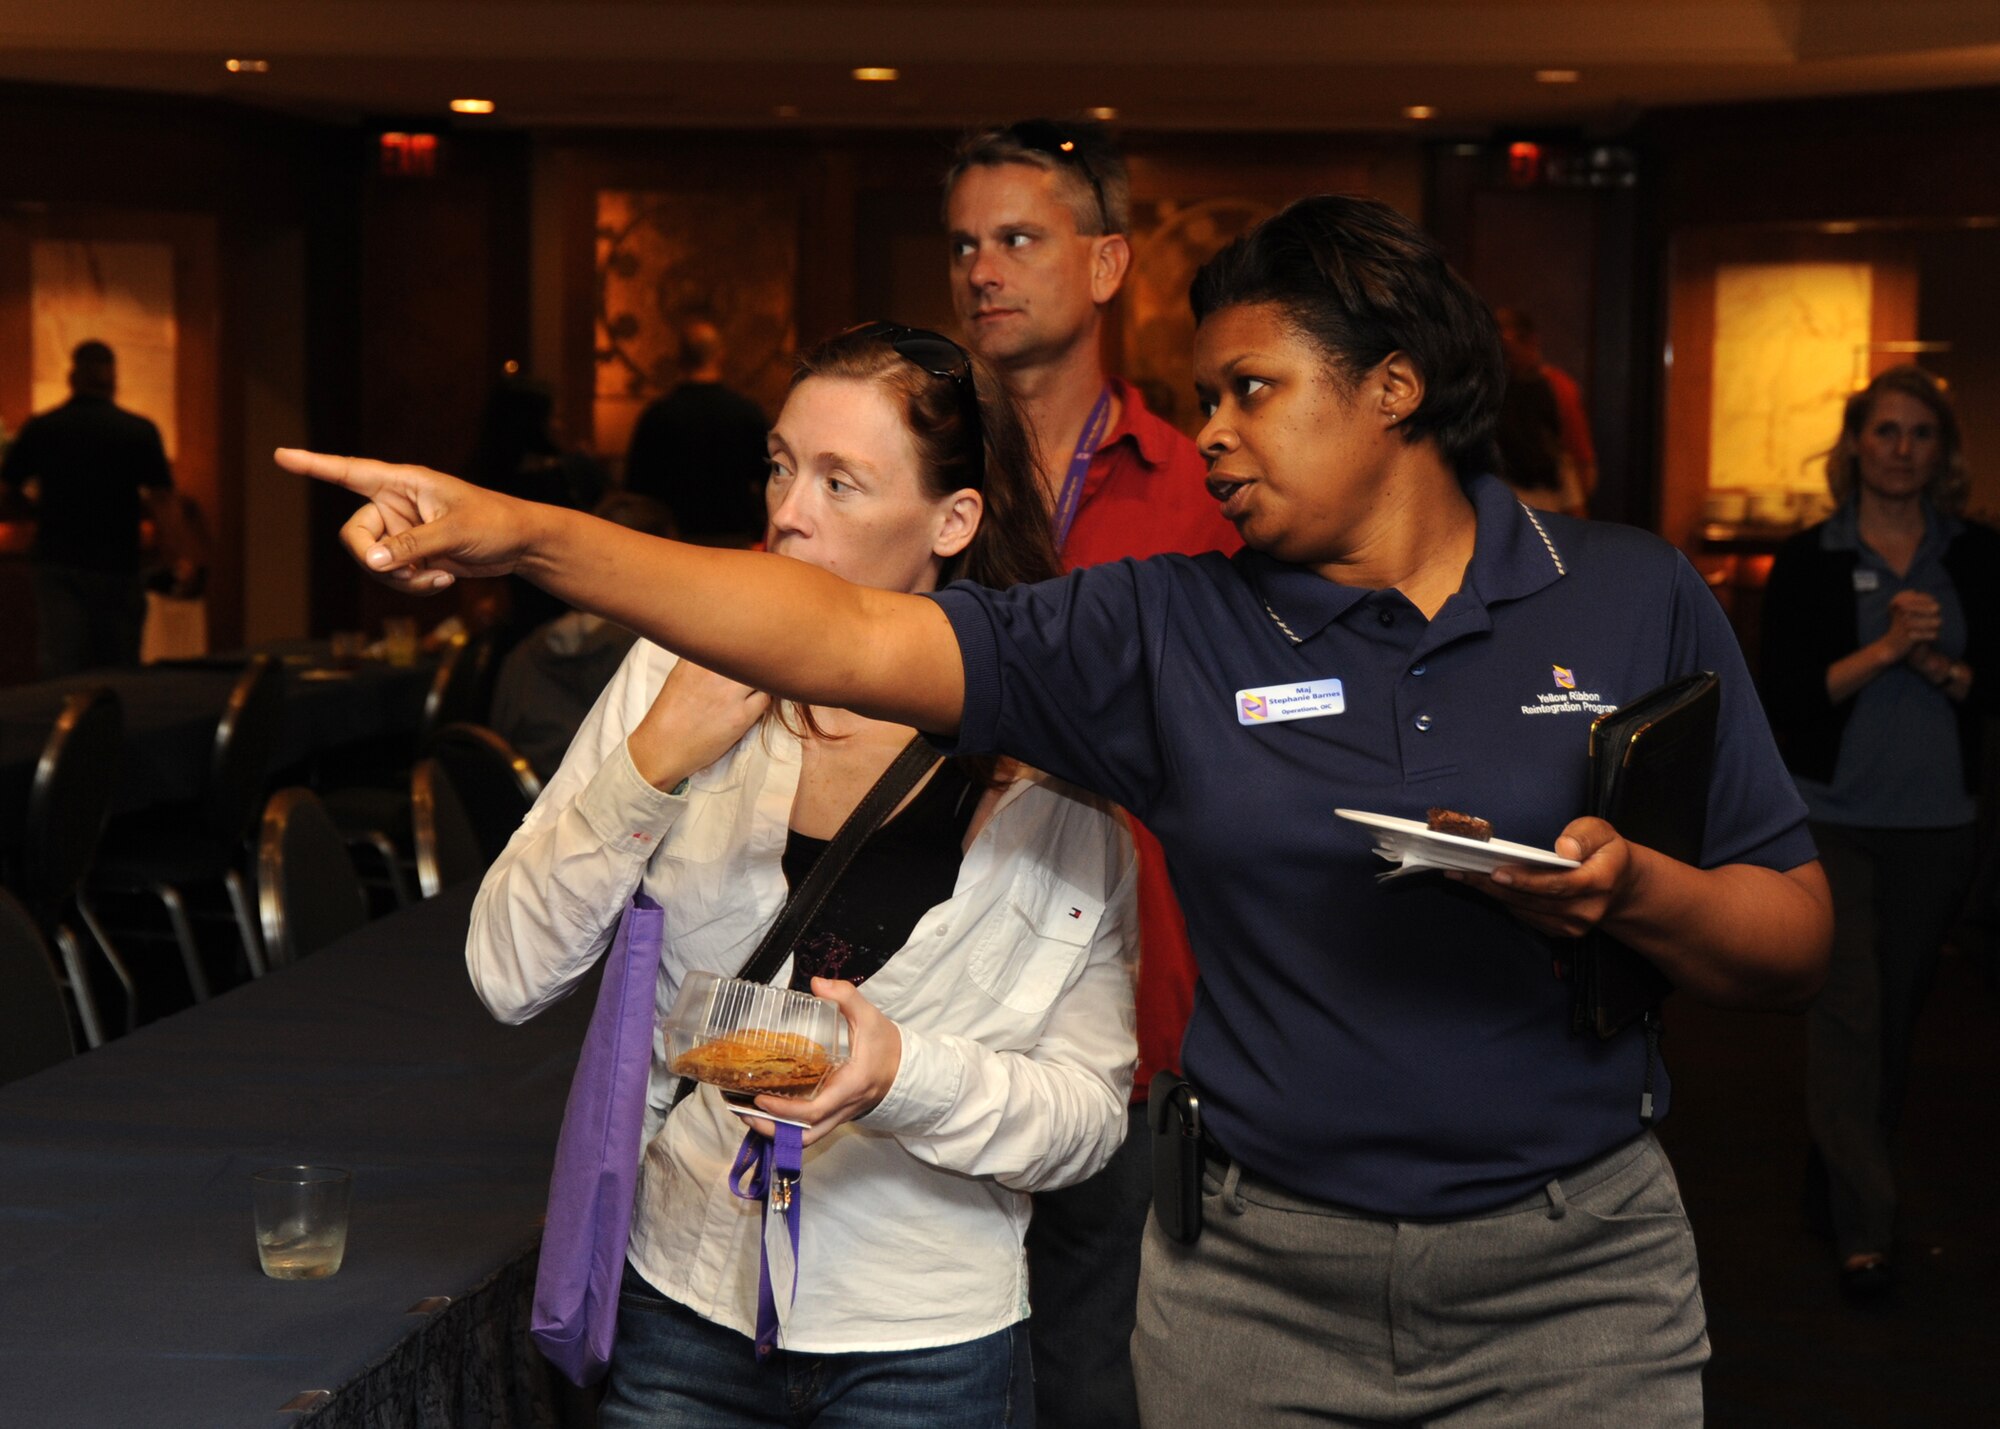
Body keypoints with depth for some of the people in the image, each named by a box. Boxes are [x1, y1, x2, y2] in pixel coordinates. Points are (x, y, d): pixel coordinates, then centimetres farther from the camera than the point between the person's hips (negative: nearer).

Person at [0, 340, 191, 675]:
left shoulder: (39, 428, 1)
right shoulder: (141, 431, -4)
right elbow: (161, 499, -8)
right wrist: (179, 557, -3)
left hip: (56, 565, 1)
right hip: (117, 567, -1)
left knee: (60, 671, -4)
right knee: (118, 674, 9)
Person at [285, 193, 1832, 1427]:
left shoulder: (1634, 603, 0)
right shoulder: (1172, 630, -1)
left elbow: (1793, 949, 2)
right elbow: (846, 641, -11)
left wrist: (1632, 891, -20)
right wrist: (525, 533, -21)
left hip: (1575, 1281, 0)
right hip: (1254, 1289, 1)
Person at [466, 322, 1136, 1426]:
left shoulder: (1051, 756, -9)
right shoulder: (682, 673, -4)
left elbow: (1089, 1109, -8)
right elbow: (507, 976, -6)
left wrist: (904, 1075, -26)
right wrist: (651, 767, -18)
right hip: (682, 1305, 2)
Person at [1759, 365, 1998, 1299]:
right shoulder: (1809, 560, -1)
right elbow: (1788, 693, -8)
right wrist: (1885, 648, -19)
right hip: (1835, 816, -3)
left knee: (1897, 1010, 11)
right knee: (1848, 1010, -10)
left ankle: (1834, 1177, 30)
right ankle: (1865, 1226, -8)